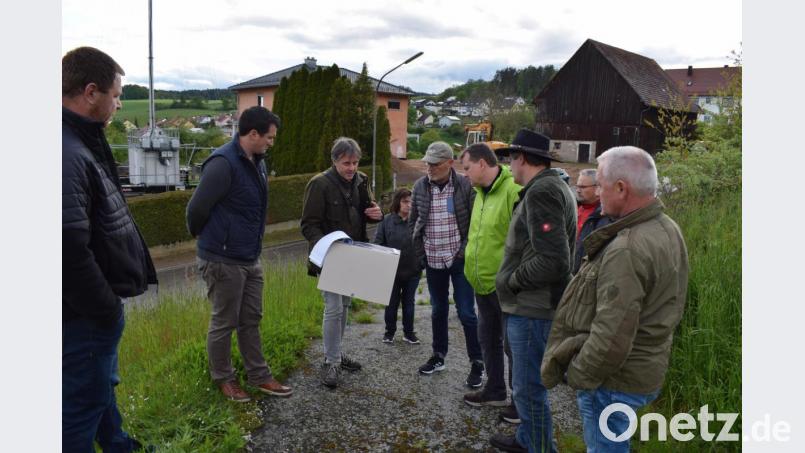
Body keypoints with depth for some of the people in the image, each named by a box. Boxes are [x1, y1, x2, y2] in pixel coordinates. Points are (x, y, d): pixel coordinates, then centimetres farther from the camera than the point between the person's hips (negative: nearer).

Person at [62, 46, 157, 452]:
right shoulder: (67, 156, -26)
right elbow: (69, 251, -31)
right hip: (84, 317, -11)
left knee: (101, 387, 27)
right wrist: (106, 310, -18)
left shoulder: (83, 145, 8)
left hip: (97, 309, 11)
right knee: (83, 402, 7)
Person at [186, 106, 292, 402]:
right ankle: (223, 379, 26)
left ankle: (259, 377, 28)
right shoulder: (223, 164, -21)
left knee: (251, 320, 16)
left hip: (251, 259, 8)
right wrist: (201, 236, 0)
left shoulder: (257, 162, 8)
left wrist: (252, 243, 16)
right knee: (224, 322, 8)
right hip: (224, 260, -8)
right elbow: (197, 208, -18)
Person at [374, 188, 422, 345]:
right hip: (392, 271, 0)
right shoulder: (387, 221, -5)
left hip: (412, 271, 0)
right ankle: (389, 332, 28)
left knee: (409, 302, 14)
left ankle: (409, 332, 27)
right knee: (392, 302, 14)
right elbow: (378, 243, -3)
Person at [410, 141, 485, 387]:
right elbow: (413, 221, 10)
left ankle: (477, 364, 12)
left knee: (466, 313, 0)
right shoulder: (420, 186, 1)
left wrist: (466, 250, -10)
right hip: (433, 261, 4)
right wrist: (420, 251, 5)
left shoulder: (465, 185, -11)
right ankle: (438, 356, 32)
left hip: (459, 259, -4)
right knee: (438, 310, 17)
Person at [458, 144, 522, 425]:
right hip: (483, 282, 9)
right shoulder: (481, 193, 10)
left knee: (512, 344, 5)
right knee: (488, 338, 21)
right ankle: (495, 390, 38)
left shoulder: (513, 191, -20)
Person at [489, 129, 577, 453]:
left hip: (532, 308, -11)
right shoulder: (552, 187, 13)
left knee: (529, 388, 2)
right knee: (528, 383, 23)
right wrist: (513, 278, 12)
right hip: (533, 303, 11)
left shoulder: (542, 191, -20)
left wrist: (510, 281, -14)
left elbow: (552, 261, -27)